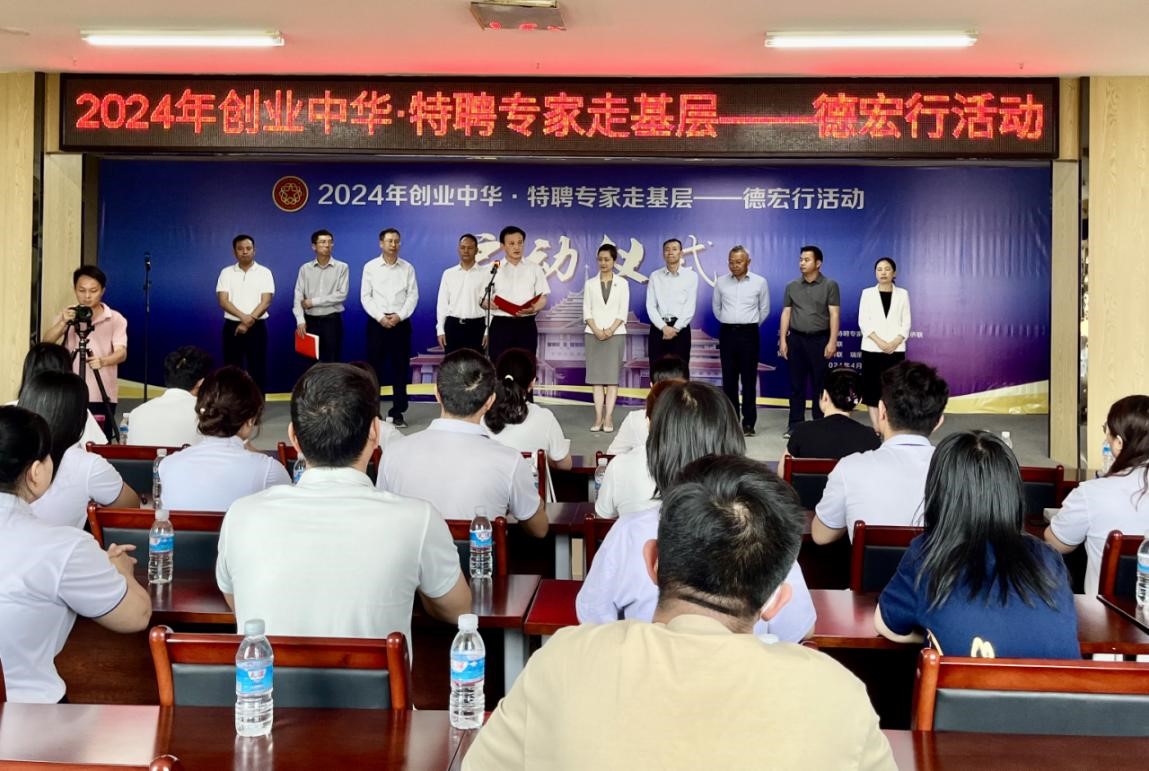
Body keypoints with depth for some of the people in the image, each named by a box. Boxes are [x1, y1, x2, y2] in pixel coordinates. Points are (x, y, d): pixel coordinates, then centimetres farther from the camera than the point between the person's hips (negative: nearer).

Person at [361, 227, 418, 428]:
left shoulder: (407, 268, 6)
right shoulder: (370, 267, 3)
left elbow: (413, 295, 1)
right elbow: (365, 296, 0)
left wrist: (399, 316, -12)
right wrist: (380, 317, -11)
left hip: (401, 323, 1)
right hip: (377, 322, -1)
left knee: (400, 368, 2)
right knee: (375, 367, 0)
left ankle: (397, 412, 9)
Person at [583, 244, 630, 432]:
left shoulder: (622, 283, 6)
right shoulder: (590, 284, 9)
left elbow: (623, 311, 1)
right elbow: (586, 311, 3)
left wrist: (611, 330, -12)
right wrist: (596, 330, -11)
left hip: (615, 334, -1)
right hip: (593, 334, 1)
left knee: (612, 375, -5)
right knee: (596, 375, -2)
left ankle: (608, 418, -7)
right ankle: (598, 417, -2)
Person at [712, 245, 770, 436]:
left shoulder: (760, 282, -1)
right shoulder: (721, 282, 4)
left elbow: (764, 309, 10)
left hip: (749, 333, -2)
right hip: (727, 333, 2)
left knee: (749, 379, -1)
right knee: (729, 379, 5)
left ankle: (748, 423, 3)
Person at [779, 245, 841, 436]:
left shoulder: (830, 286, -1)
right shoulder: (792, 286, 9)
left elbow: (834, 315, -5)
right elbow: (786, 314, 9)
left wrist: (832, 341, -13)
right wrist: (782, 340, 2)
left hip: (819, 339, -3)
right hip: (796, 339, 3)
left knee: (819, 384, 2)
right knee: (796, 384, 4)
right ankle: (795, 424, 9)